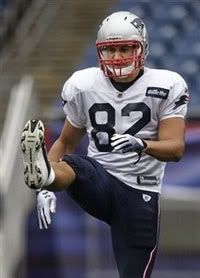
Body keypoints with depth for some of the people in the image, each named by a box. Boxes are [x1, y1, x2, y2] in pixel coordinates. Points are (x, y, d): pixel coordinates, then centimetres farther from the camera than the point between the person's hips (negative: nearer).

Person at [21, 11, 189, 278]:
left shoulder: (166, 87, -5)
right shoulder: (83, 85, 3)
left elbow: (176, 149, -12)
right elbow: (66, 142, 15)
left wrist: (141, 144, -33)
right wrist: (47, 188, 1)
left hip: (140, 195, -1)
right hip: (98, 180, 1)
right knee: (72, 166, -33)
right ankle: (42, 175, -66)